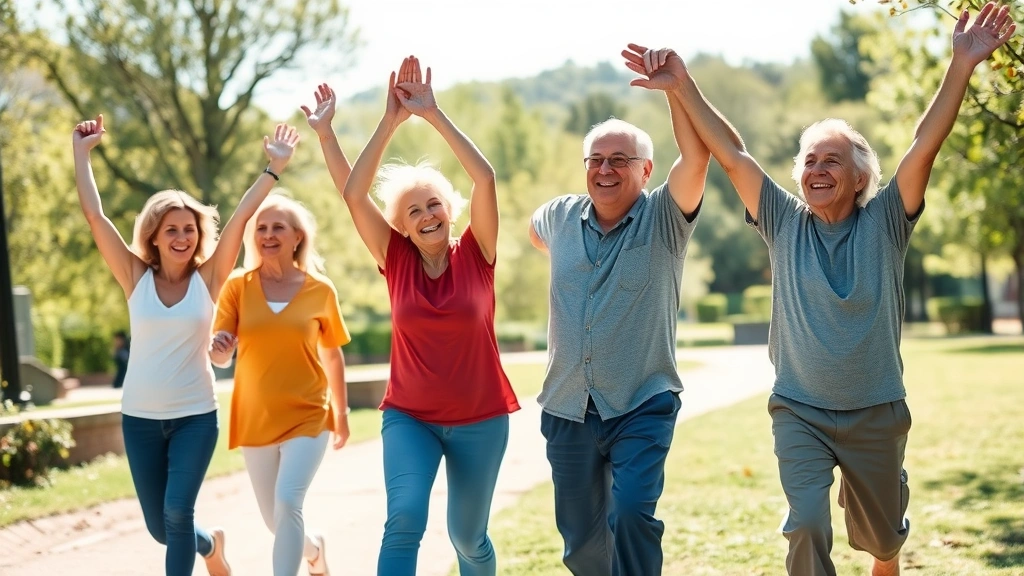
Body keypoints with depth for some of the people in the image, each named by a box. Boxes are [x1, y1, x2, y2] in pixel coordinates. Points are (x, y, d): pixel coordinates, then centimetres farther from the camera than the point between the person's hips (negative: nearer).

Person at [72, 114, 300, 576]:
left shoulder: (208, 277, -4)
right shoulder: (136, 278, -2)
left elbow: (241, 216, -9)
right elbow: (94, 215, -5)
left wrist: (274, 167, -12)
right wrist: (82, 152, -3)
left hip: (195, 415, -2)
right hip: (140, 417, 2)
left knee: (178, 513, -16)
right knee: (160, 527, 11)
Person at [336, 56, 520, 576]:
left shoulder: (476, 255, -5)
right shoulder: (396, 259, -3)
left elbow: (485, 178, -17)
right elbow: (353, 193, -12)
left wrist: (433, 114, -17)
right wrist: (391, 120, -15)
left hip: (479, 420, 0)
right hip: (408, 417, 0)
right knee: (405, 519, -23)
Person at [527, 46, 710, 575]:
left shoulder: (664, 217, -7)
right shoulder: (561, 217, 4)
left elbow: (697, 156, -26)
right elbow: (535, 232, 30)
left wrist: (674, 87, -38)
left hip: (642, 407, -4)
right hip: (566, 408, 4)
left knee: (631, 513, -24)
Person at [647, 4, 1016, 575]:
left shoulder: (884, 223, -5)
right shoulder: (785, 223, -1)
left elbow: (925, 146, -17)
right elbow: (733, 154, -7)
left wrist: (962, 66, -28)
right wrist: (683, 85, -15)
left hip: (877, 414, 0)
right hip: (800, 413, 0)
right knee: (807, 525, -19)